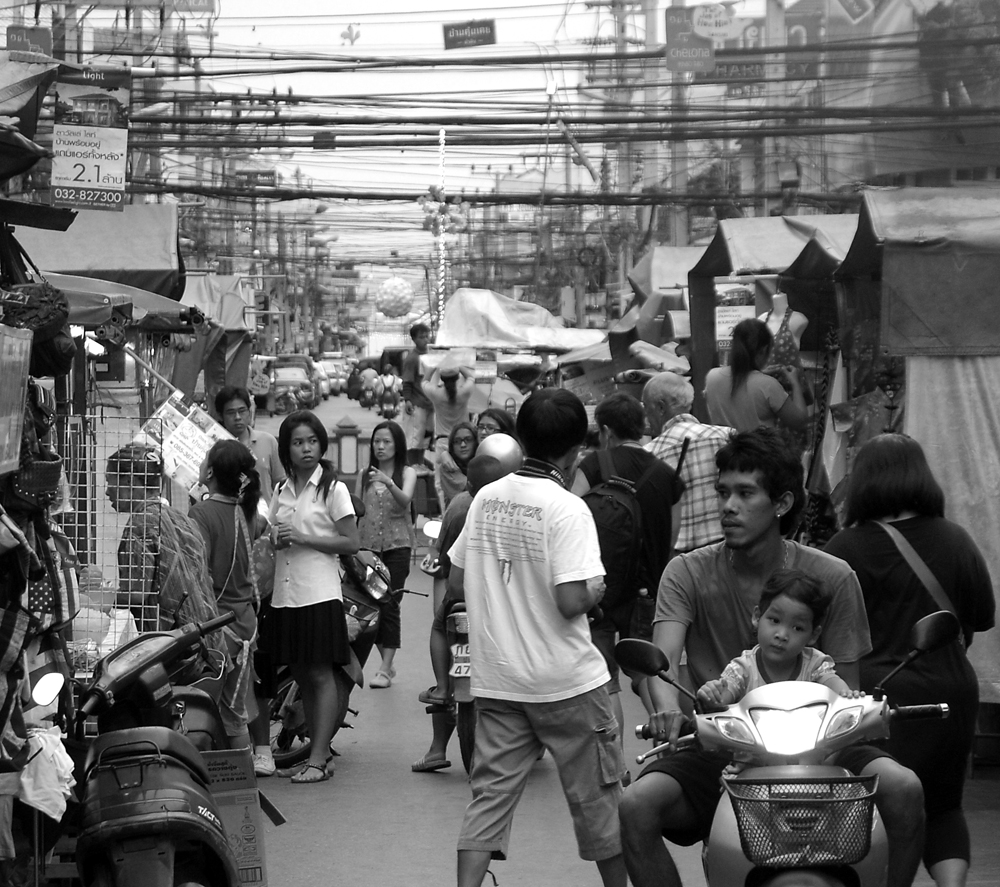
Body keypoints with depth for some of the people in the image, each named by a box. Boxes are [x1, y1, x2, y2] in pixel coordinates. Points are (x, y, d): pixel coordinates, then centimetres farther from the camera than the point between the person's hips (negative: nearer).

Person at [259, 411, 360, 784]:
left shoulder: (333, 489, -2)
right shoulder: (282, 491, 15)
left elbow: (350, 543, -7)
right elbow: (270, 538, 17)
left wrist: (303, 538, -14)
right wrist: (273, 539, -7)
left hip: (319, 595, -6)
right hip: (285, 595, 6)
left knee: (320, 674, -5)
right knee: (301, 676, 8)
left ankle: (318, 759, -6)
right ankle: (317, 750, 15)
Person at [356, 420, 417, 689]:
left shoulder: (407, 473, 1)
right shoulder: (365, 476, 10)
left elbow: (405, 500, -18)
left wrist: (389, 483, -36)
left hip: (397, 544, -3)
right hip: (368, 544, 3)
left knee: (390, 605, -9)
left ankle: (385, 669, -8)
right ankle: (387, 664, 17)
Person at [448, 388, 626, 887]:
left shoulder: (485, 498, 2)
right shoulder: (567, 508, -16)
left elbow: (457, 578, 9)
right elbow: (572, 601, -23)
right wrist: (596, 590, -2)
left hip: (496, 679, 5)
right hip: (566, 681, -5)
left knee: (491, 794, 6)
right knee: (597, 795, 11)